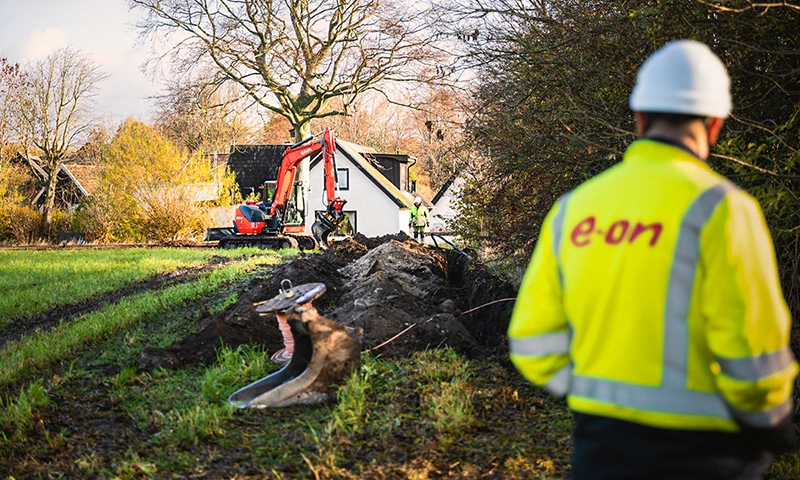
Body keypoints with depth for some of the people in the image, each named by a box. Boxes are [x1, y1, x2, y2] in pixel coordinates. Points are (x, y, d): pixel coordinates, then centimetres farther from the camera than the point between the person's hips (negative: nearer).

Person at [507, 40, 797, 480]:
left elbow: (534, 343, 4)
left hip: (597, 444, 5)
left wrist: (604, 401, 14)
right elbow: (755, 361, -15)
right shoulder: (719, 209, -13)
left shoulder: (573, 208, 3)